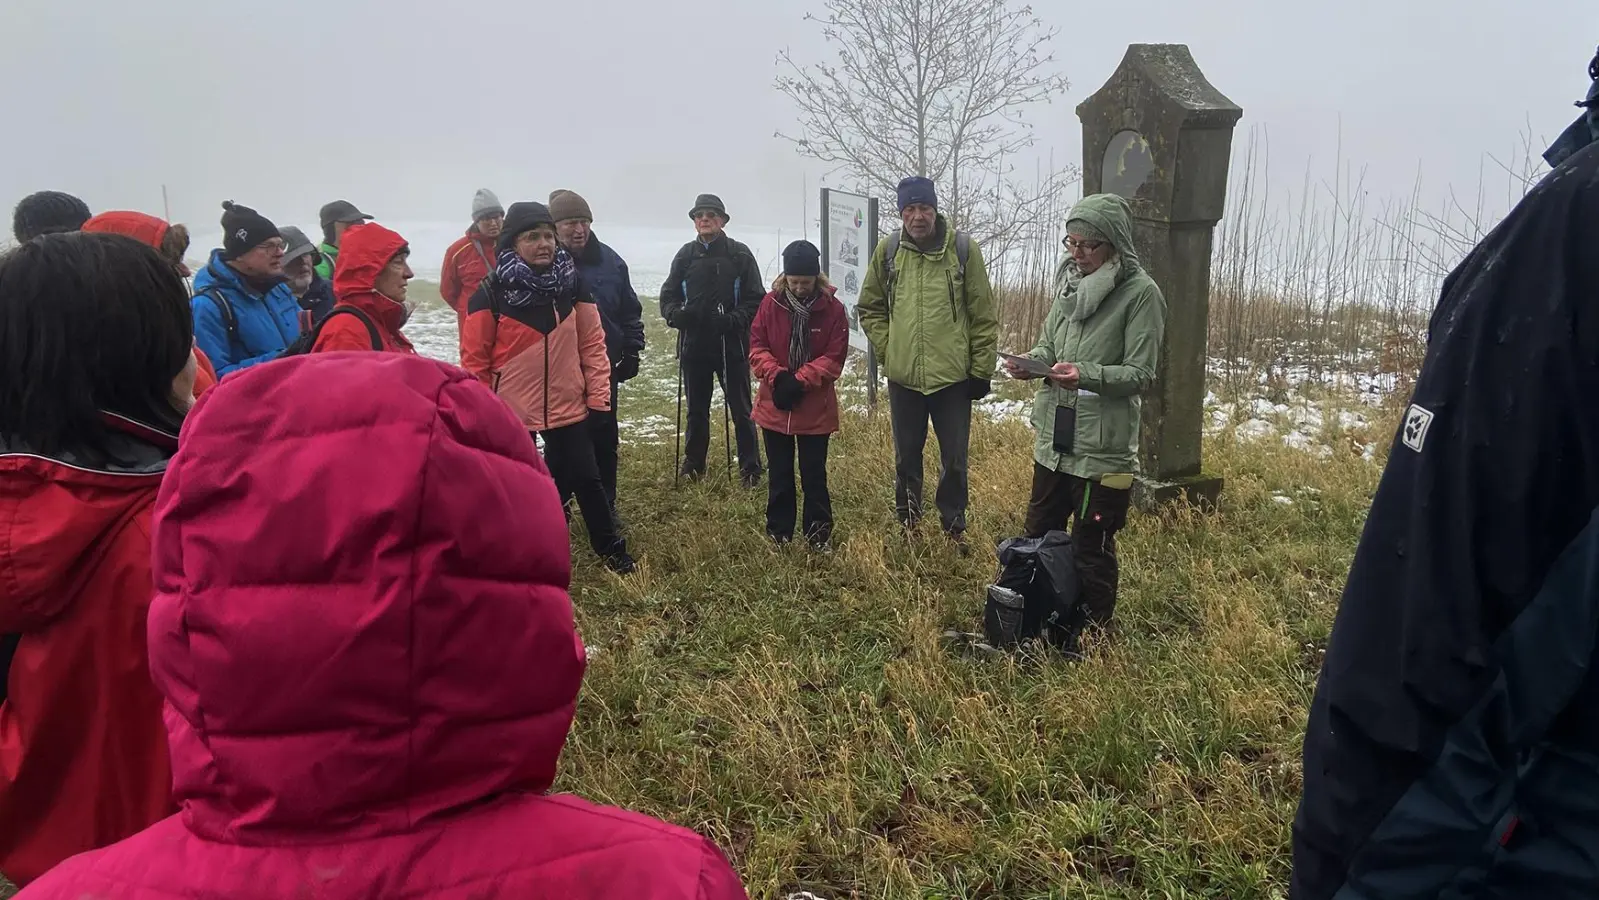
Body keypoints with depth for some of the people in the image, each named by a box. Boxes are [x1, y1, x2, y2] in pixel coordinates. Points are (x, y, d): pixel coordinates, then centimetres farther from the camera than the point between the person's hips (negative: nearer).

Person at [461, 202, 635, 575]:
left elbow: (592, 343, 3)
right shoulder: (491, 293, -11)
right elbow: (475, 358, -5)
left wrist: (597, 395, 0)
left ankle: (610, 547, 29)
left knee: (585, 478, 12)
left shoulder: (572, 285, -2)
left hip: (567, 406, 2)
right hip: (511, 410, -2)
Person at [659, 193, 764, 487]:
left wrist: (734, 320, -21)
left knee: (740, 409, 4)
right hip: (693, 345, 3)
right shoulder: (686, 255, 7)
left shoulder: (740, 254, -2)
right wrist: (677, 314, -12)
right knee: (697, 410, 14)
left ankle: (750, 469, 13)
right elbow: (668, 296, 9)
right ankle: (694, 464, 28)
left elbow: (755, 300, -5)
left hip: (732, 345, -3)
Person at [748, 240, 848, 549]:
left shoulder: (832, 308, -8)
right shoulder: (771, 304, -4)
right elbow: (756, 347, -2)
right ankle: (778, 531, 26)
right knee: (780, 474, 14)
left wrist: (801, 381, -20)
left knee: (814, 474, 8)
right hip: (775, 406, 2)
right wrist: (777, 376, -19)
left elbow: (834, 358, -10)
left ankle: (819, 531, 22)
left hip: (816, 408, -2)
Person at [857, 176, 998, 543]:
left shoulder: (964, 248, -6)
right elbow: (870, 307, 11)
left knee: (955, 458, 8)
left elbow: (984, 316, -3)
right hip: (902, 376, 2)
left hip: (953, 375, -2)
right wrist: (887, 350, 1)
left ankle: (954, 523, 27)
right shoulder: (888, 250, 0)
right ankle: (907, 519, 35)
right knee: (906, 454, 16)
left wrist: (981, 370, -3)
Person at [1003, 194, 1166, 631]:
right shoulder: (1069, 280, 6)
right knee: (1039, 534, 20)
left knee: (1091, 551, 5)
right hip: (1054, 437, 7)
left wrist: (1086, 375, -29)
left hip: (1103, 447, -6)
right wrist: (1029, 363, -8)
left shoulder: (1141, 292, -12)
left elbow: (1141, 374, -14)